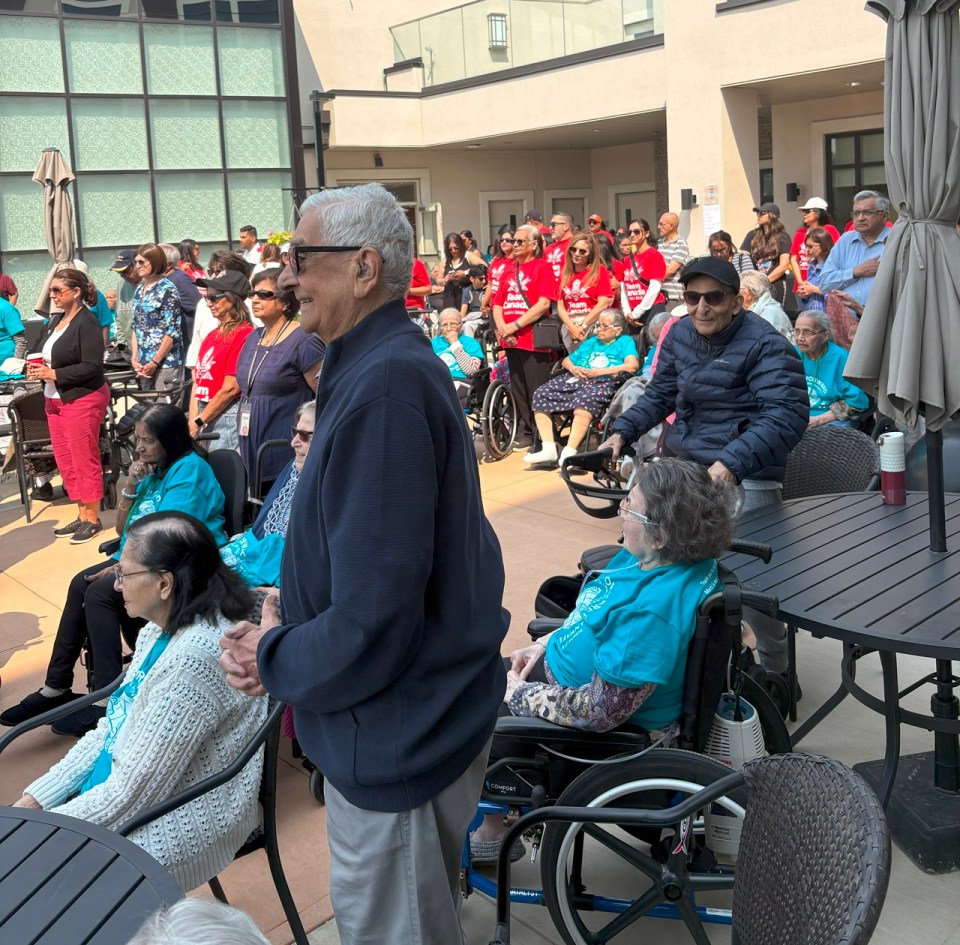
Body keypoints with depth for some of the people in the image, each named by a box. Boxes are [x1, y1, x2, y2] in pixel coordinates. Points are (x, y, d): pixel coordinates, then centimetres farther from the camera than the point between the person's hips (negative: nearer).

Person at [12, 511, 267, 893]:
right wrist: (33, 801, 3)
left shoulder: (195, 655, -29)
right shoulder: (162, 629, 2)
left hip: (178, 823, -9)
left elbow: (134, 791, -24)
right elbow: (111, 728, 10)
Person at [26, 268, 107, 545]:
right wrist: (38, 369, -1)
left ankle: (92, 519, 9)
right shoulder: (56, 320, 11)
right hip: (55, 399, 9)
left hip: (82, 399, -9)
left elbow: (92, 367, -20)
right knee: (65, 460, 12)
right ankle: (81, 514, 22)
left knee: (84, 460, -1)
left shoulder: (87, 323, -14)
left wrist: (53, 374, -20)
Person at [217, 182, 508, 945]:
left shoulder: (385, 388, -27)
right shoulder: (399, 363, 8)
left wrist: (273, 661, -11)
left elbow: (371, 625, -29)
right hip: (420, 714, 10)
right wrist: (282, 631, 4)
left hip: (397, 737, -10)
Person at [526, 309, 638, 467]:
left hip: (602, 382, -6)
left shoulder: (625, 342, 13)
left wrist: (598, 372, -9)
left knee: (584, 400, -40)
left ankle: (569, 452, -41)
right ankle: (549, 450, -21)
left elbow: (632, 366, -7)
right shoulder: (590, 342, 32)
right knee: (541, 395, -17)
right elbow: (567, 360, 32)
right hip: (574, 379, 6)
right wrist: (573, 368, 6)